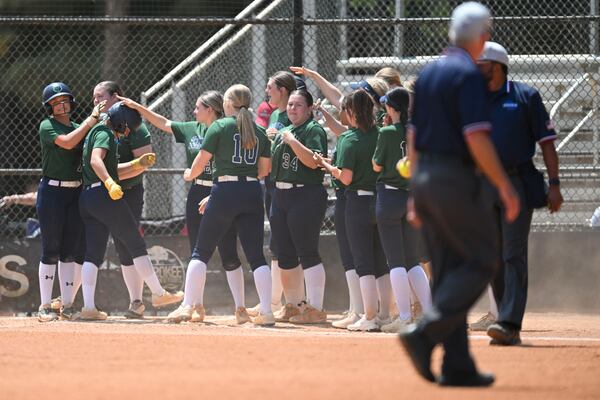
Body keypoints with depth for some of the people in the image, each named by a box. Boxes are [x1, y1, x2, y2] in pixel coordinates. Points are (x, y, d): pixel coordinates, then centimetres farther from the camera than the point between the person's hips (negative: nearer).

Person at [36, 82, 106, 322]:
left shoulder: (78, 128, 15)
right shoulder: (47, 127, -3)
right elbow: (66, 142, -20)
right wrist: (92, 119, -16)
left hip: (76, 193, 5)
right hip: (51, 192, -5)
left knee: (71, 252, 4)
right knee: (51, 251, -5)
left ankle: (67, 305, 7)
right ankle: (45, 307, -2)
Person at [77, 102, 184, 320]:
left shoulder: (94, 133, 24)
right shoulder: (105, 133, -6)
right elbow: (96, 161, -24)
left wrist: (138, 164, 21)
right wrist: (110, 183, -37)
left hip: (86, 198, 9)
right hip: (105, 196, -9)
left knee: (93, 253, 3)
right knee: (136, 244, 1)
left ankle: (88, 307, -8)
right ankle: (158, 294, 7)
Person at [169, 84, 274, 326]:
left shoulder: (220, 126, -3)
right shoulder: (259, 132, 9)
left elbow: (201, 160, -4)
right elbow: (265, 168, 11)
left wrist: (190, 174, 16)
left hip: (225, 190, -3)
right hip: (252, 193, 3)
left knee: (201, 252, 5)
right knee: (256, 256, 5)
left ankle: (187, 306, 0)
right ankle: (266, 312, -3)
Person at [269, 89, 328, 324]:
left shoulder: (314, 130, -6)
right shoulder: (283, 133, 20)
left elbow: (313, 161, -20)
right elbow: (273, 164, 26)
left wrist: (292, 141, -18)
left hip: (306, 196, -9)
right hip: (280, 196, 9)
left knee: (307, 253, -10)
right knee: (285, 255, 12)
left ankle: (315, 309, -9)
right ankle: (293, 306, 21)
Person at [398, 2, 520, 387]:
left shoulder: (428, 74, 14)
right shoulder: (469, 75, -12)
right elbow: (477, 138, -20)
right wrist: (505, 186, -15)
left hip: (424, 180, 8)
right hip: (457, 179, -8)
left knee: (449, 271, 9)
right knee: (482, 262, 0)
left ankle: (458, 366, 6)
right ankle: (425, 333, -16)